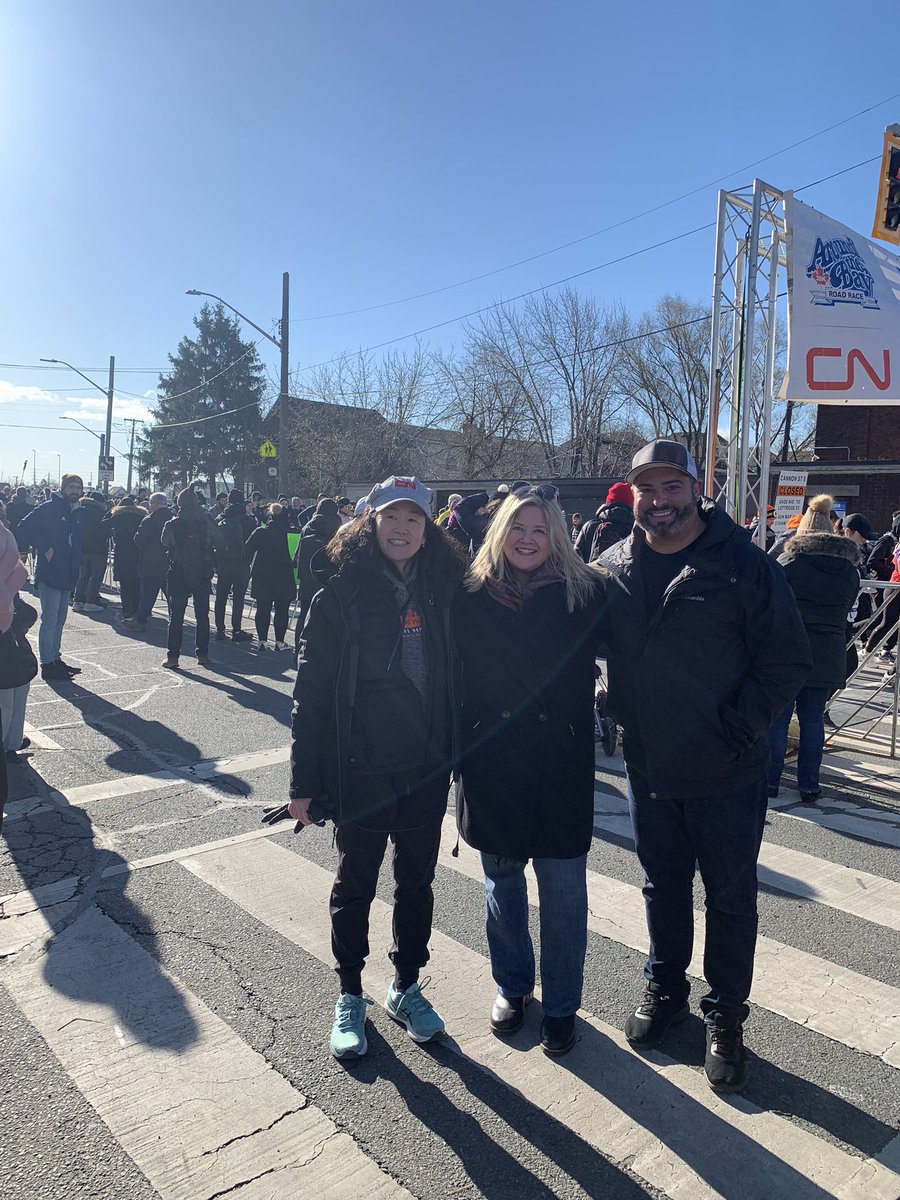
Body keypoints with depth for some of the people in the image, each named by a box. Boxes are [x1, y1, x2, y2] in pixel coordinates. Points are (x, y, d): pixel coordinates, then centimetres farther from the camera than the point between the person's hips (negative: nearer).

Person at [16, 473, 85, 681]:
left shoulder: (77, 513, 13)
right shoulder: (49, 508, -9)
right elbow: (24, 528, -16)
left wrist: (77, 565, 9)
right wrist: (45, 548, -17)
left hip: (68, 576, 8)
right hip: (50, 574, -8)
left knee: (59, 621, 15)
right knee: (50, 621, -4)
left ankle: (56, 659, 25)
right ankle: (47, 665, 1)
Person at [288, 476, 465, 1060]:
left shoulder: (443, 596, 0)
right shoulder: (341, 596, -9)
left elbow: (458, 681, 6)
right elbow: (313, 691, -8)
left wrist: (461, 759, 5)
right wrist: (304, 780, -8)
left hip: (427, 770, 3)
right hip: (359, 771, -2)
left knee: (417, 882, 17)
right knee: (355, 885, 14)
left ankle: (407, 987, 38)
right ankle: (351, 996, 35)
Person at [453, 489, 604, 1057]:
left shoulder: (583, 594, -5)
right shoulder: (472, 596, -2)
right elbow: (455, 674, 1)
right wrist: (459, 745, -3)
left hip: (561, 763, -1)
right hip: (491, 762, 1)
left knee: (563, 890, 9)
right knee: (502, 882, 17)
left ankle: (562, 1005, 31)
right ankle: (512, 986, 41)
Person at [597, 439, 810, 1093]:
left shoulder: (745, 564, -14)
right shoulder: (614, 566, -2)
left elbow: (789, 660, -11)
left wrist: (738, 731, -15)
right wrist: (623, 719, 1)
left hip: (727, 774, -3)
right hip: (649, 767, 4)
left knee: (730, 898, 13)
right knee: (663, 885, 21)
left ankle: (726, 1017, 33)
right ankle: (665, 989, 43)